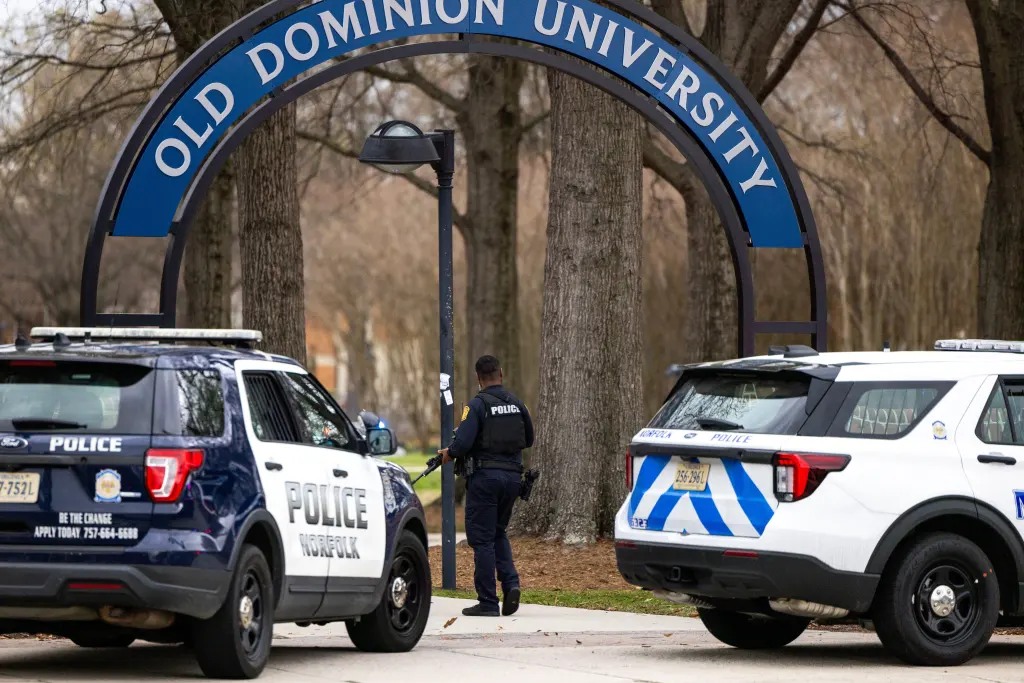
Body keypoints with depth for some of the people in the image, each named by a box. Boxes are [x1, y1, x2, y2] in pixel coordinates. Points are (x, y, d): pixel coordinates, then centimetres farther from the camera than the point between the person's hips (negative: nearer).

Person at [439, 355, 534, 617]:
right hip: (512, 475, 6)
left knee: (482, 538, 1)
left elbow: (463, 443, -19)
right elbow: (528, 439, 17)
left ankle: (488, 602, 0)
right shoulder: (516, 404, 7)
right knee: (498, 533, 21)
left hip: (486, 477, -6)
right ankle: (511, 583, 0)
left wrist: (449, 454, 2)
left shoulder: (477, 405, -11)